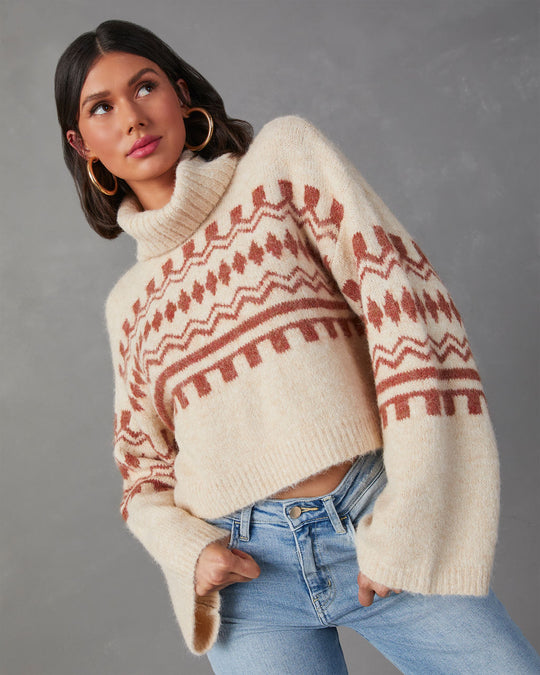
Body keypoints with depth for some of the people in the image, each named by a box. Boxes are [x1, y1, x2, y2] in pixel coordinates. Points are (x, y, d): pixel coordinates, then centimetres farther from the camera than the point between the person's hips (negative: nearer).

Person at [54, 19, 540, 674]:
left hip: (376, 521, -2)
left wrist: (405, 523, -12)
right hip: (245, 572, 3)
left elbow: (403, 296, -8)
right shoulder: (128, 301, 12)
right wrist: (186, 549, -5)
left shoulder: (284, 153, 2)